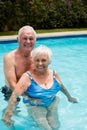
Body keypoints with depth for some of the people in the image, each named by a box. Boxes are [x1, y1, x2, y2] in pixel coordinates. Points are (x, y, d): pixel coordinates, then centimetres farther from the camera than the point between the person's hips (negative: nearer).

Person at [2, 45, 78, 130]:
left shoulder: (54, 74, -6)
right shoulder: (28, 77, -21)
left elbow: (62, 87, 14)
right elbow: (15, 95, -29)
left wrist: (69, 97, 28)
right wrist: (7, 113, -37)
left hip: (52, 104, 5)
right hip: (35, 106, -4)